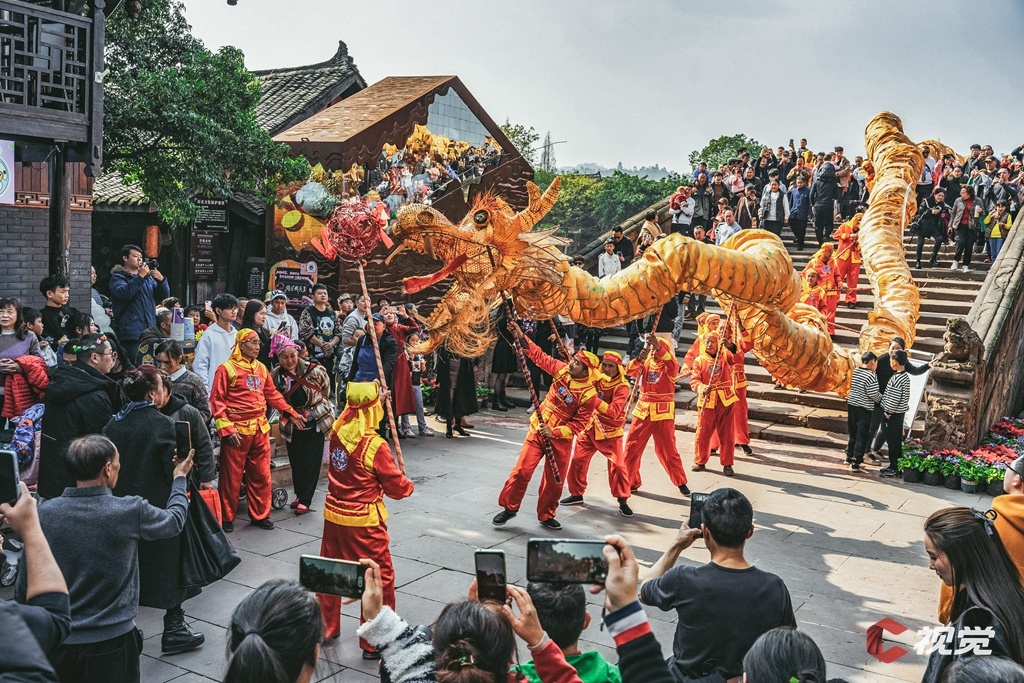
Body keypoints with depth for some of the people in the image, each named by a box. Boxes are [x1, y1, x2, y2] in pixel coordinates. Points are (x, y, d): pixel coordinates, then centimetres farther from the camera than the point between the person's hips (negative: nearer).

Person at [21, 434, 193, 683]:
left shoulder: (43, 513, -9)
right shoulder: (131, 511, -16)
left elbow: (25, 585, -1)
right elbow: (174, 521, 6)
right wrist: (180, 478, 22)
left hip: (55, 643, 3)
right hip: (111, 644, -2)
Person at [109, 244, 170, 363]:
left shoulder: (148, 277, 21)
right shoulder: (118, 277, 4)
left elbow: (164, 296, 13)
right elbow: (124, 293, -17)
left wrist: (161, 280, -5)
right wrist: (140, 277, -18)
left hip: (150, 331, 6)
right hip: (131, 333, -6)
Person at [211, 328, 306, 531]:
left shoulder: (261, 368, 12)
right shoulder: (227, 369, -7)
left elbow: (272, 394, 20)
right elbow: (217, 400, -9)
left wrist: (292, 413, 14)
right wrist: (226, 429, -15)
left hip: (260, 429, 6)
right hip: (237, 431, -6)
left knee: (261, 475, 10)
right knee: (231, 477, 3)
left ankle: (260, 515, 23)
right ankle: (227, 518, 16)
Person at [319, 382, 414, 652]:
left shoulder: (337, 433, -4)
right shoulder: (376, 446, -20)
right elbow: (396, 486, -12)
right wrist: (408, 486, 10)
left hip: (333, 515, 7)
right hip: (363, 522, -7)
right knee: (379, 579, 6)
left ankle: (326, 627, 39)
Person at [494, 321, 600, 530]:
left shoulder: (589, 395, -18)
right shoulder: (562, 370, -6)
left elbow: (579, 424, -17)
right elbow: (539, 356, 0)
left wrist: (555, 432, -25)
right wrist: (522, 338, -10)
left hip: (561, 438, -3)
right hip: (538, 428, 3)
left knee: (554, 480, 8)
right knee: (522, 470, -2)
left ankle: (546, 515, 28)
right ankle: (509, 507, 15)